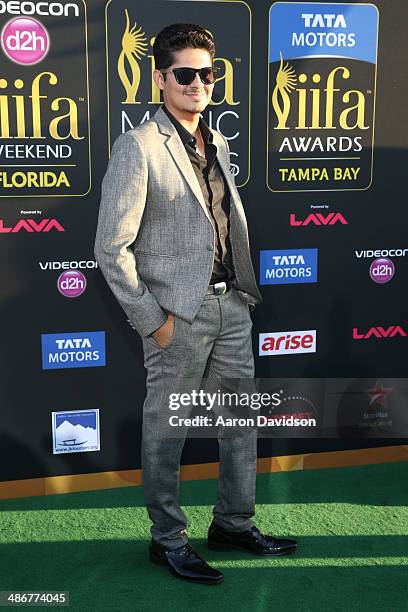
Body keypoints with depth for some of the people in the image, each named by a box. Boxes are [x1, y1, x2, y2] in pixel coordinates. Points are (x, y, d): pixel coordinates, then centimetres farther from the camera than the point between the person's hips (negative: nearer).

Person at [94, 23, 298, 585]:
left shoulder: (218, 144, 13)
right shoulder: (139, 147, -11)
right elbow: (111, 247, -14)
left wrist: (246, 289, 10)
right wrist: (151, 320, -14)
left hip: (231, 306, 8)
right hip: (178, 314, -7)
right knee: (166, 430, 6)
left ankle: (234, 524, 33)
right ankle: (167, 539, 23)